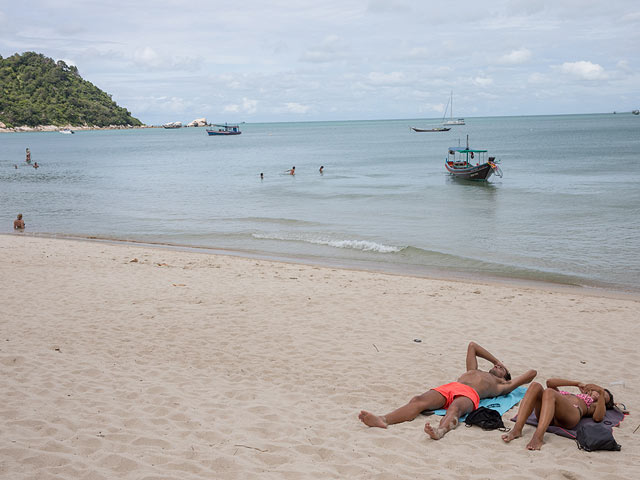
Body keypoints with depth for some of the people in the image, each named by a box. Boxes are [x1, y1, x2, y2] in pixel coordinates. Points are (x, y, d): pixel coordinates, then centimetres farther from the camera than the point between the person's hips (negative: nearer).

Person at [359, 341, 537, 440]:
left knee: (455, 408, -40)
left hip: (469, 394, -3)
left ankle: (440, 431, -73)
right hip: (449, 387, 3)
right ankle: (383, 420, -52)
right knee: (418, 401, -26)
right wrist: (496, 360, 60)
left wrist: (509, 379, 46)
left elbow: (532, 373, 32)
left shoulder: (501, 386, 33)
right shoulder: (474, 371, 44)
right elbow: (472, 345, 56)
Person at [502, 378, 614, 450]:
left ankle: (538, 437, -52)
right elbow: (550, 382, 31)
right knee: (535, 386, -26)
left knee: (549, 392, -34)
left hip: (572, 415, -4)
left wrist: (601, 392, 2)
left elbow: (598, 418, 9)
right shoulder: (565, 394, 46)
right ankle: (517, 430, -41)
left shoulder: (595, 405, 34)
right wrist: (577, 383, 32)